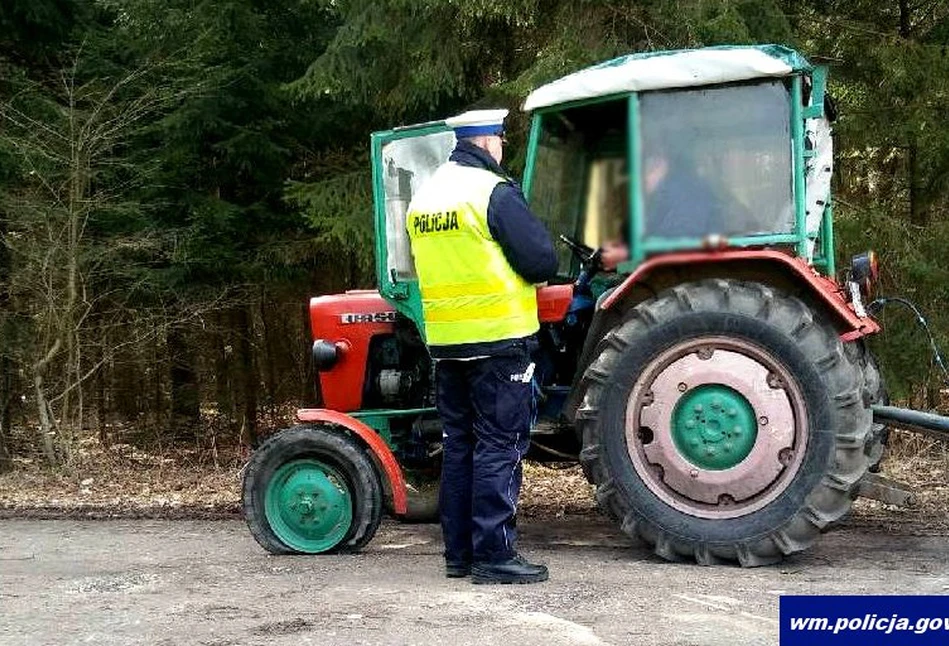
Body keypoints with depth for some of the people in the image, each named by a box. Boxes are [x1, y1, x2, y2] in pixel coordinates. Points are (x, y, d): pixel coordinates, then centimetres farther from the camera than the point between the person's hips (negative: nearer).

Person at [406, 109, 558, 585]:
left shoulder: (424, 196, 12)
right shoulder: (494, 192, -12)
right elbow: (542, 260, -13)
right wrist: (535, 275, 8)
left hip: (445, 341, 7)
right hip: (498, 336, -7)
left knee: (459, 445, 13)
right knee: (499, 447, -2)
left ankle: (460, 552, 17)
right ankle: (494, 555, 0)